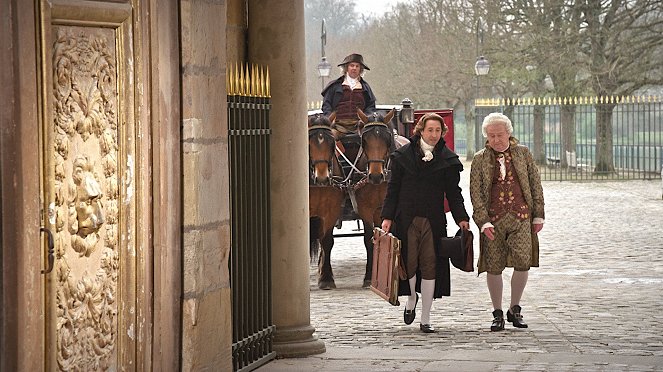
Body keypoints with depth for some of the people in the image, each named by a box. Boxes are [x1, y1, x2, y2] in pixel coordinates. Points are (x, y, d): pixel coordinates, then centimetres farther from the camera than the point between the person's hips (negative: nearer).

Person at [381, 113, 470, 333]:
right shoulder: (404, 155, 4)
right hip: (406, 218, -1)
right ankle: (411, 299, 28)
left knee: (430, 266, 0)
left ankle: (426, 319, 7)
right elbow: (393, 188, 5)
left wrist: (461, 217, -2)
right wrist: (387, 217, -2)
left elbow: (453, 192, 9)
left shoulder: (447, 159, 6)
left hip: (433, 221, 1)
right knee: (409, 263, -3)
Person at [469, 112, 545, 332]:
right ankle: (497, 314, 13)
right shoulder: (480, 159, 6)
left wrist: (538, 215, 9)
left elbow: (535, 184, 13)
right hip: (493, 219, 0)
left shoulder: (523, 154, 10)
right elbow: (475, 193, 2)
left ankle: (515, 309, 7)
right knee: (494, 267, 0)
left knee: (523, 262, -11)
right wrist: (483, 221, -8)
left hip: (521, 217, 0)